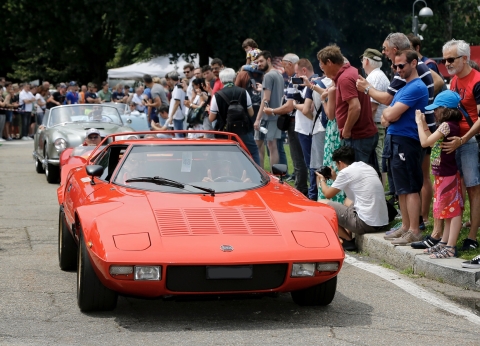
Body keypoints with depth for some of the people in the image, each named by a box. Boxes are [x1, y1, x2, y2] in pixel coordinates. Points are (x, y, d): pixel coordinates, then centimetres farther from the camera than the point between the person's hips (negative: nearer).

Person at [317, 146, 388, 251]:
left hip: (366, 224, -9)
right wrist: (335, 178, 37)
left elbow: (328, 194, 6)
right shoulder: (368, 167, 16)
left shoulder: (346, 172, -7)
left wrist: (322, 180, 24)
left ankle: (348, 240, 7)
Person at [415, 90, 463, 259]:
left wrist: (419, 123, -8)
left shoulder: (447, 125, -19)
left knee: (452, 211, -7)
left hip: (447, 175, -11)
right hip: (443, 175, 11)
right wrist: (424, 124, 11)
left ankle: (450, 247, -6)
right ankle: (445, 242, 25)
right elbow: (432, 142, 13)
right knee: (449, 210, 16)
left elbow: (425, 142, -20)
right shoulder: (449, 125, 10)